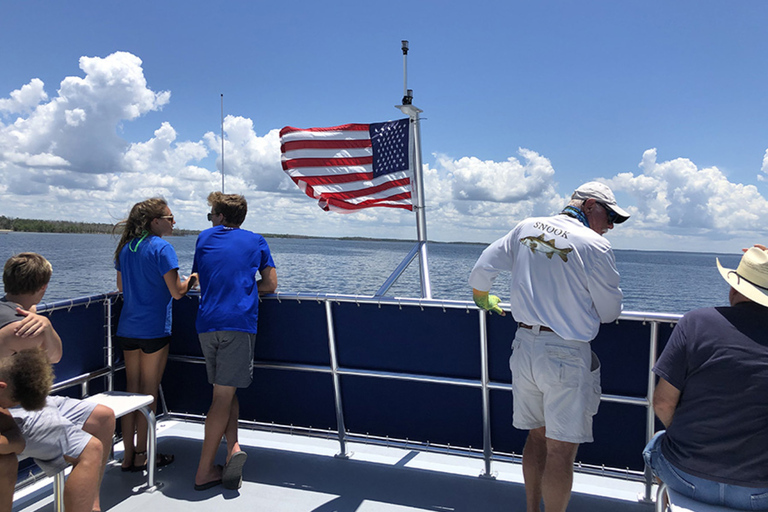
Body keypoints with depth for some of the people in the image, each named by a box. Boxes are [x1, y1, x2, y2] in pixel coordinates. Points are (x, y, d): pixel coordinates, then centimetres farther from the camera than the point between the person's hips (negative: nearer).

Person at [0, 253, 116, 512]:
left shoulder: (21, 315, 7)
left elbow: (54, 356, 4)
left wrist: (46, 326, -14)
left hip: (31, 402, 11)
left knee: (104, 417, 13)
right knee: (90, 449, -27)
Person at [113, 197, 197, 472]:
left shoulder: (125, 248, 10)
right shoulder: (162, 248, -13)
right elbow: (177, 291, -15)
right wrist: (192, 279, 3)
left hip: (127, 329, 7)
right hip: (154, 330, -7)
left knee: (131, 389, 13)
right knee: (148, 392, 4)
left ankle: (128, 455, 19)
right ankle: (141, 456, 15)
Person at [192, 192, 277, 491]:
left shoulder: (204, 238, 16)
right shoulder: (255, 241, 11)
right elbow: (270, 285, 9)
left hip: (207, 324, 2)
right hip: (239, 322, -2)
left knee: (223, 393, 15)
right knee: (223, 396, 0)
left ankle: (233, 447, -2)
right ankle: (204, 472, -1)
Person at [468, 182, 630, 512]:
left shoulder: (526, 228, 6)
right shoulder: (594, 246, -11)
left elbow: (482, 270, 9)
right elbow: (610, 314, -4)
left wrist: (482, 299, 29)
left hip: (524, 347, 6)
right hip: (566, 356, -6)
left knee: (537, 435, 20)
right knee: (562, 450, 6)